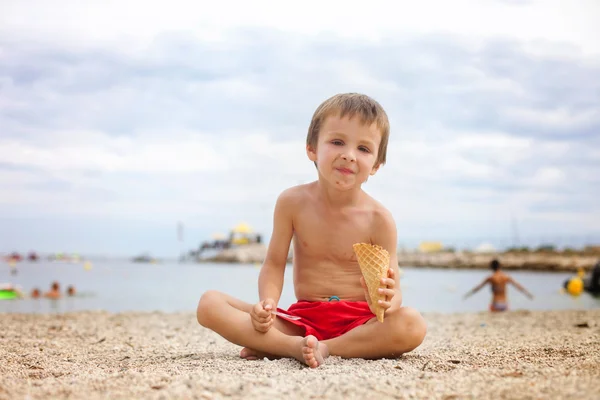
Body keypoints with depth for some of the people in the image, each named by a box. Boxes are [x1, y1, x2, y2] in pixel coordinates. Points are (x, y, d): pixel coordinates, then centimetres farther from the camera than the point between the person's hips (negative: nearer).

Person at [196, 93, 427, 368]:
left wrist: (387, 302, -30)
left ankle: (324, 349, -28)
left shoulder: (378, 219, -5)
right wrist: (267, 303, -18)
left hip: (357, 321, -1)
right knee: (209, 304, -17)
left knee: (412, 325, -34)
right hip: (302, 318, 1)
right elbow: (274, 264, 4)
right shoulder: (293, 202, -1)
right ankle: (294, 346, -33)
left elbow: (392, 292, -4)